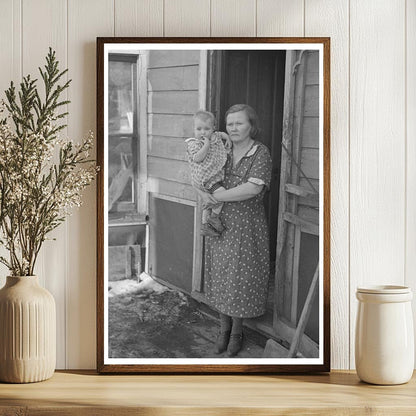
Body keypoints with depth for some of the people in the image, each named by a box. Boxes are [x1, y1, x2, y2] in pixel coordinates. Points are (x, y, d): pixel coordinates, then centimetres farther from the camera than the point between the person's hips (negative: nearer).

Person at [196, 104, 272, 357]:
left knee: (241, 277, 5)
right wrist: (205, 196, -8)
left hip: (246, 224, -4)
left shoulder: (261, 153, -11)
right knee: (221, 276, 11)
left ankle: (237, 331, 24)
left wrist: (216, 197, -19)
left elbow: (252, 189, -23)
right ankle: (224, 329, 27)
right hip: (220, 223, 5)